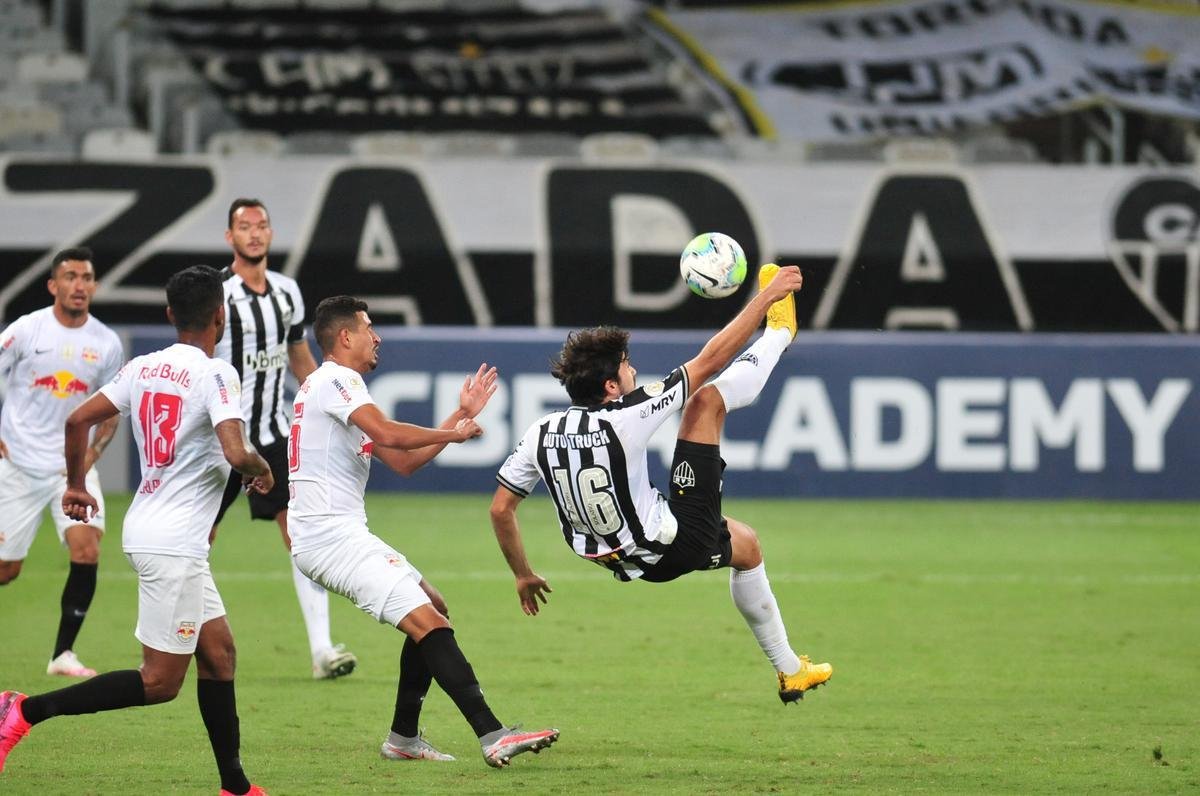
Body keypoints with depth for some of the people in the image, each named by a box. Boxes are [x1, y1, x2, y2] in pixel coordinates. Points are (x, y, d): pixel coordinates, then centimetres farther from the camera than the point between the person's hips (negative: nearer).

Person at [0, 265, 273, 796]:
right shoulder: (214, 374, -15)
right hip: (173, 544, -9)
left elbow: (78, 419, 9)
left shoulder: (143, 368, 7)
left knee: (218, 652, 15)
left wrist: (76, 486, 24)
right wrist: (261, 470, -3)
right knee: (159, 683, -4)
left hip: (147, 528, 9)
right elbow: (236, 453, -26)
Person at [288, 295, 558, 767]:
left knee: (434, 608, 17)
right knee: (428, 623, -19)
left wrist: (460, 416, 19)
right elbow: (389, 434, -23)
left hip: (338, 532, 11)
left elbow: (402, 462, 21)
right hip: (329, 533, -11)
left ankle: (403, 738, 19)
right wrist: (454, 433, -8)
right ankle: (493, 736, -28)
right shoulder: (335, 379, -8)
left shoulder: (338, 384, 23)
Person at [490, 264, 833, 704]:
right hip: (676, 546, -7)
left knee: (745, 543, 34)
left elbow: (500, 509, -1)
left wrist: (523, 575, 16)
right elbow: (710, 360, -20)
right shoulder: (624, 420, -26)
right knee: (707, 400, 0)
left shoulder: (541, 434, -11)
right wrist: (766, 297, -11)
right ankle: (779, 330, 24)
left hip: (623, 559, 7)